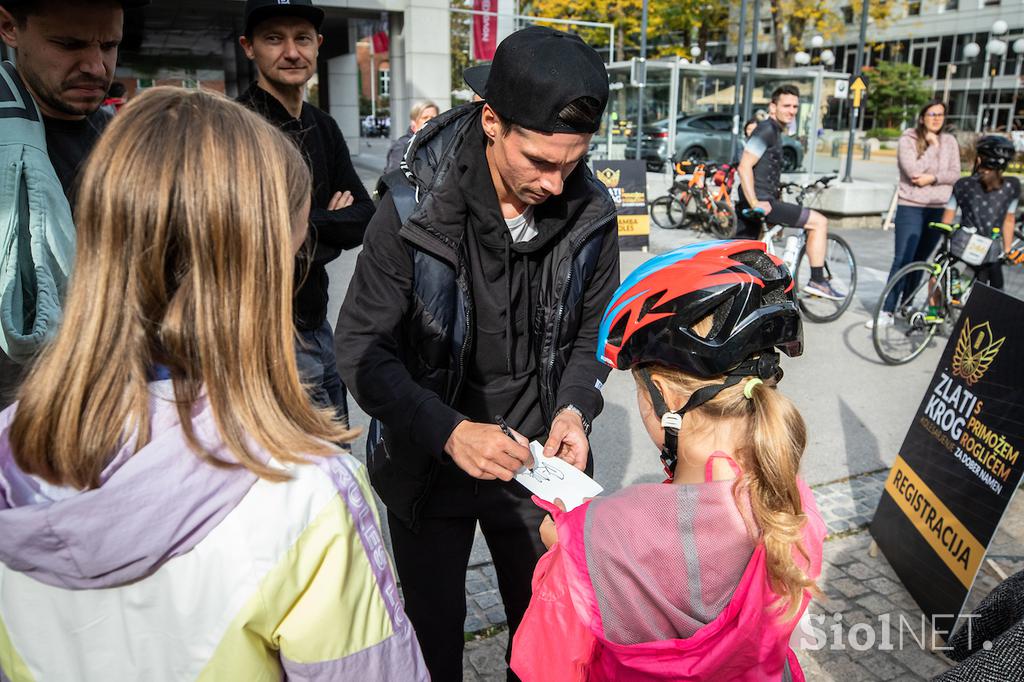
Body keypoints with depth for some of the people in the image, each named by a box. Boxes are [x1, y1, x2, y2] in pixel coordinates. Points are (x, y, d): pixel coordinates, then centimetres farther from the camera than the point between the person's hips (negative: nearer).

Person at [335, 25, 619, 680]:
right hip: (429, 461, -2)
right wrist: (449, 431, -28)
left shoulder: (590, 212, -9)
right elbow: (362, 347, -16)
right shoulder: (413, 207, -19)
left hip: (536, 459, 3)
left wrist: (574, 407, -15)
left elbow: (593, 332, 3)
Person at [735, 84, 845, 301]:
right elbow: (744, 167, -20)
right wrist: (755, 203, -23)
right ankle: (817, 280, 0)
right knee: (819, 221, -5)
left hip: (760, 202, 10)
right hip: (761, 203, -10)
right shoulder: (767, 130, -10)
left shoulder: (775, 132, 21)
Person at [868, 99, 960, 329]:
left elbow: (955, 174, 2)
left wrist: (933, 178, -15)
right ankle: (887, 312, -9)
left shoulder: (950, 141, 9)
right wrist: (932, 145, -11)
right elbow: (913, 171, -17)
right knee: (902, 260, -10)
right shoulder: (908, 140, -4)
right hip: (911, 207, -4)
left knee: (919, 260, 11)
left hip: (939, 209, 4)